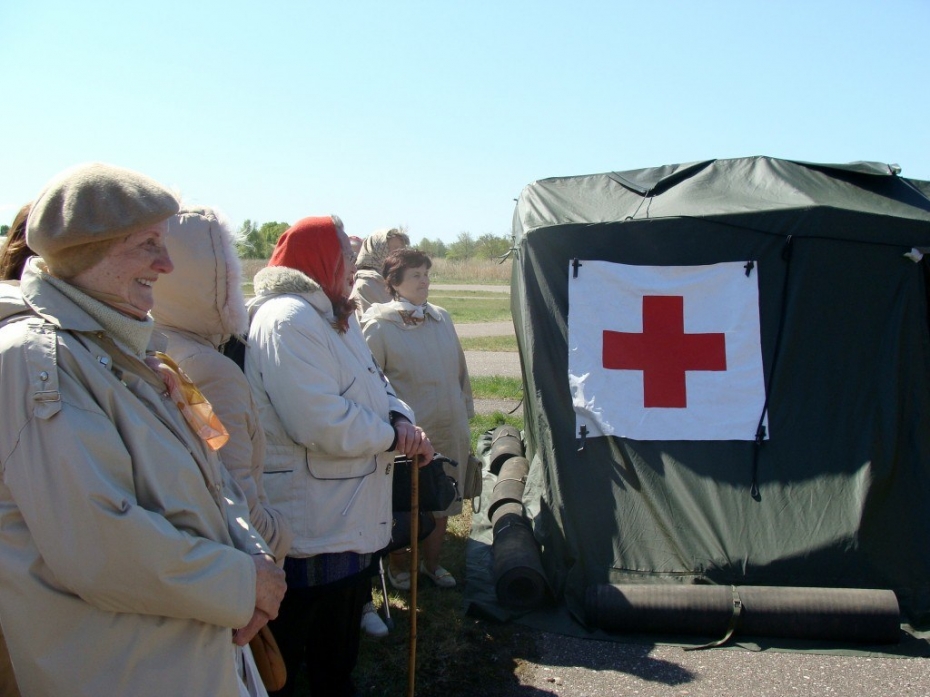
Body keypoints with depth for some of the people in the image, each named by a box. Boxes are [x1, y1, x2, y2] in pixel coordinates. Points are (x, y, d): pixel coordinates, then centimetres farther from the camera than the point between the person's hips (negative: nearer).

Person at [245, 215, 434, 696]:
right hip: (310, 543, -10)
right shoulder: (288, 320, -22)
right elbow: (322, 424, -30)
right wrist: (395, 436, -15)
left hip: (351, 526, 10)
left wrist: (400, 417, -8)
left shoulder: (336, 318, 13)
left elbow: (373, 384, 14)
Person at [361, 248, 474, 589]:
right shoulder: (379, 325, -10)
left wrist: (465, 413, 15)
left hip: (449, 431, 5)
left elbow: (460, 371, 14)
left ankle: (432, 562, 36)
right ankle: (396, 565, 33)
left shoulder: (442, 318, 6)